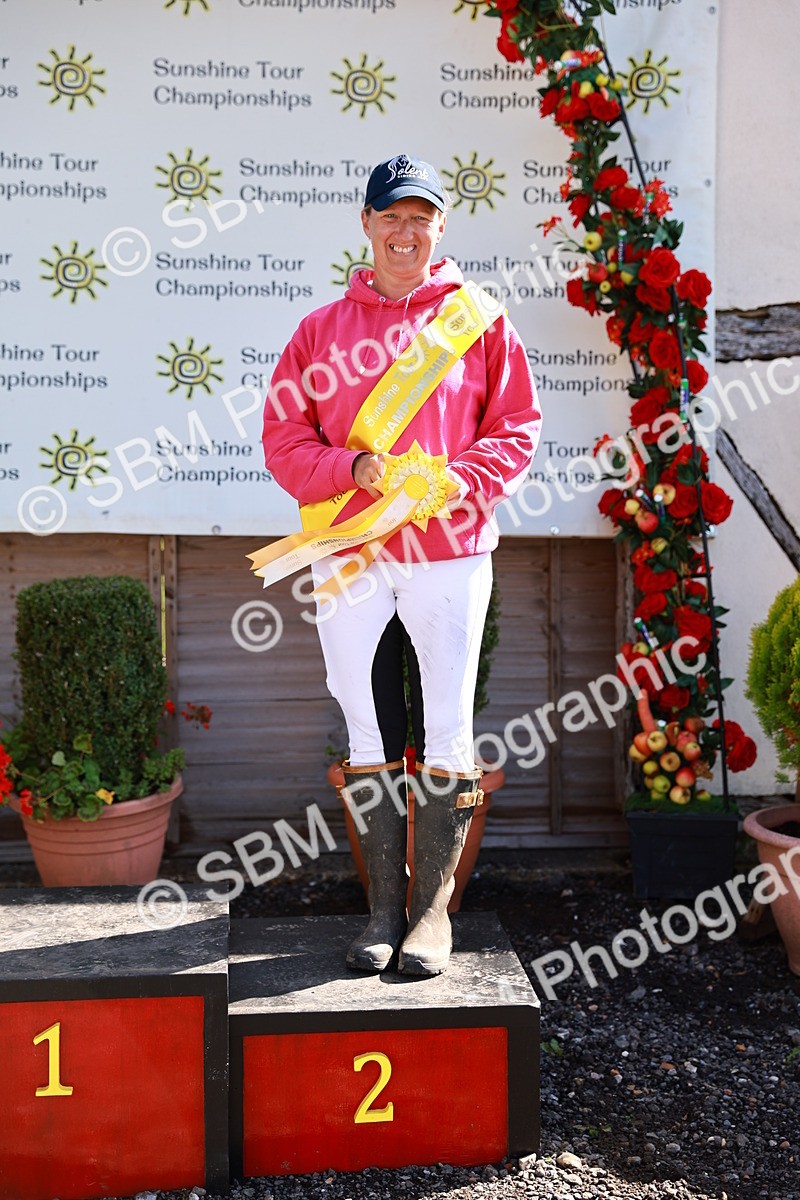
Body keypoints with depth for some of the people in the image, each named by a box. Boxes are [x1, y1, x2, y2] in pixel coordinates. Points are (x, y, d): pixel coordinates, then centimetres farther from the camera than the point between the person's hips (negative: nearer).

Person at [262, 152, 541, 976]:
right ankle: (384, 907, 19)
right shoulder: (322, 329, 10)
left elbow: (516, 429, 5)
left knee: (445, 737, 2)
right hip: (348, 560, 2)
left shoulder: (479, 318, 6)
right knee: (370, 739, 7)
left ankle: (433, 909, 14)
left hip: (450, 553, -1)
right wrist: (351, 468, -12)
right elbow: (283, 438, 7)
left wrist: (457, 484, -12)